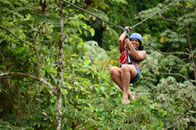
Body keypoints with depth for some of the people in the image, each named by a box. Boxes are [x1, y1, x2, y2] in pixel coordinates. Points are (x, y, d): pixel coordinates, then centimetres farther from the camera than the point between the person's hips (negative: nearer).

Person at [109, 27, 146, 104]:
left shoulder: (142, 52, 26)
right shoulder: (124, 50, 35)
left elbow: (136, 57, 2)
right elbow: (120, 40, 18)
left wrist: (129, 45, -2)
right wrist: (126, 31, 33)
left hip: (135, 73, -3)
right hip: (122, 74, 3)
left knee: (124, 67, -39)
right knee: (112, 70, -33)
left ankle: (125, 95, -41)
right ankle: (128, 93, -34)